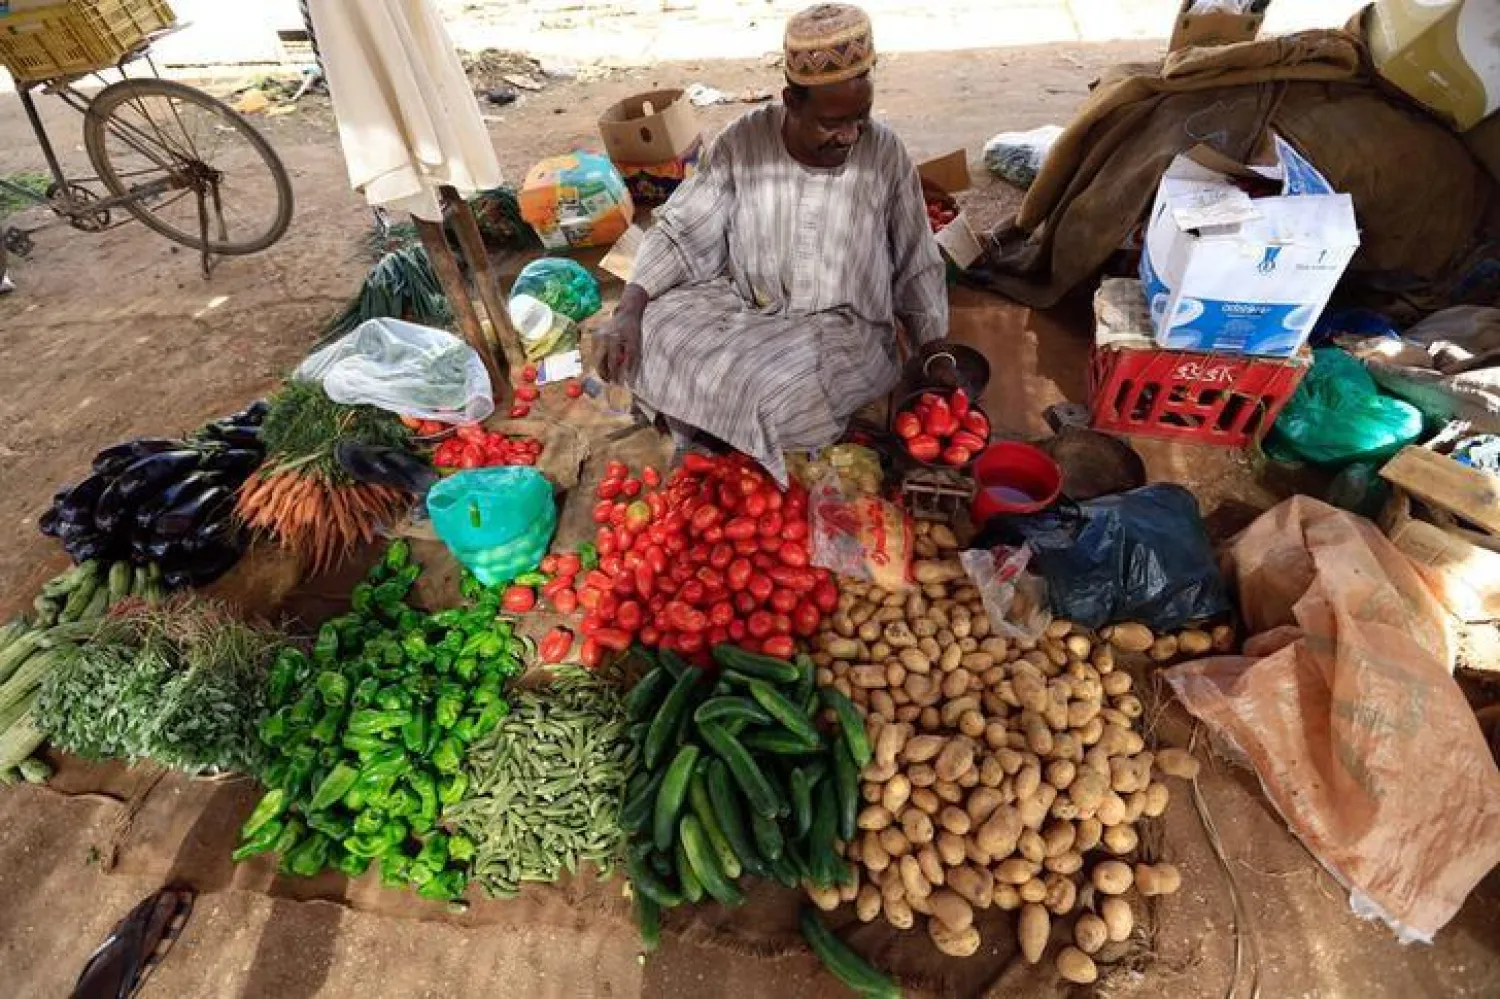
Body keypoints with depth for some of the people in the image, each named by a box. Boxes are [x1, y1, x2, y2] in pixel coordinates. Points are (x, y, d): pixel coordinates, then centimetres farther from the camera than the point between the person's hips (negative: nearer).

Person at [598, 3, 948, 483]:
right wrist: (629, 308, -21)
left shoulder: (886, 155, -11)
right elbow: (682, 232, -6)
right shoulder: (743, 143, -10)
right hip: (745, 306, 3)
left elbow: (917, 269, -2)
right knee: (647, 338, -16)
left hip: (843, 330, -2)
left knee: (768, 397, -31)